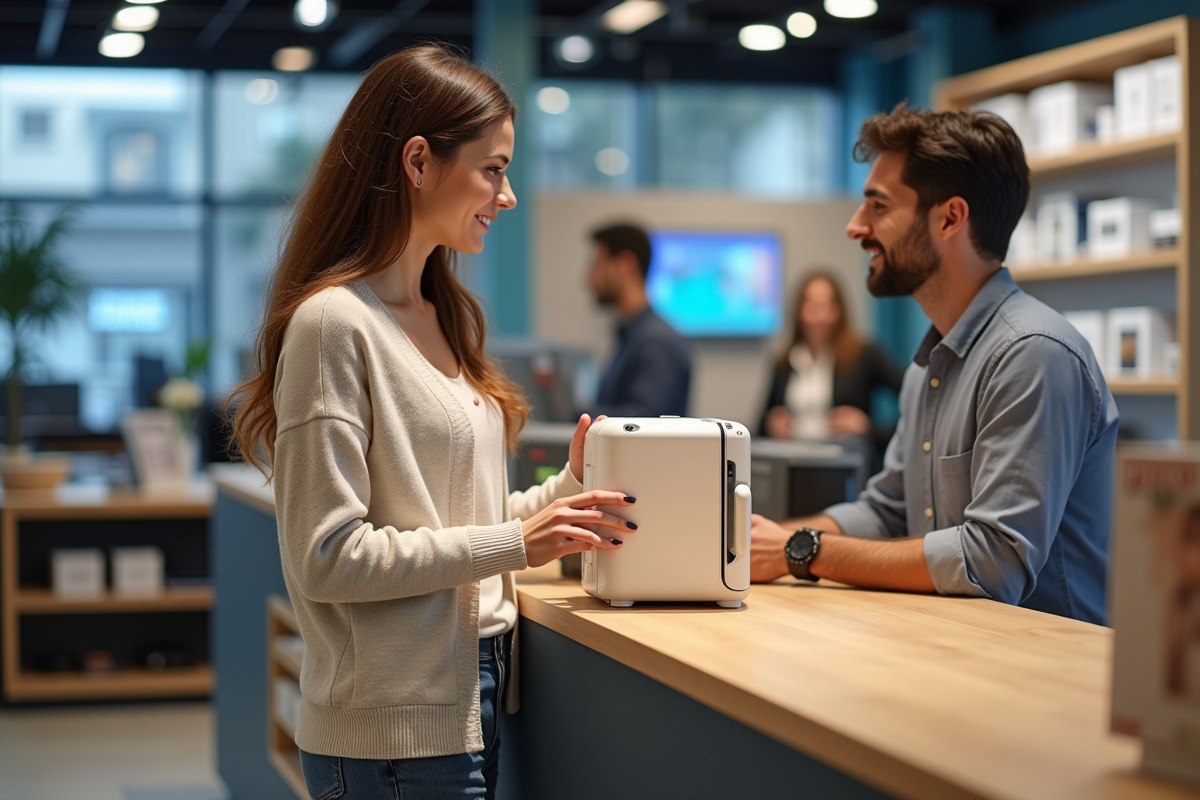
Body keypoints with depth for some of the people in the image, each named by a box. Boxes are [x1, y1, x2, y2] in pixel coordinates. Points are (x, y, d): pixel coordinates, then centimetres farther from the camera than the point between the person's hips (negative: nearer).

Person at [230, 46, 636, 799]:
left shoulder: (448, 316, 12)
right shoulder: (334, 322, -15)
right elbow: (326, 558, -18)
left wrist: (566, 491, 1)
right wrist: (514, 544, -18)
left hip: (477, 695, 8)